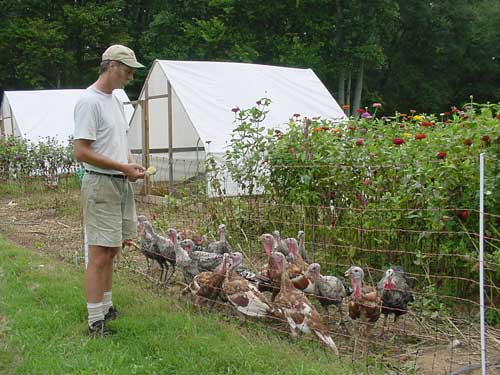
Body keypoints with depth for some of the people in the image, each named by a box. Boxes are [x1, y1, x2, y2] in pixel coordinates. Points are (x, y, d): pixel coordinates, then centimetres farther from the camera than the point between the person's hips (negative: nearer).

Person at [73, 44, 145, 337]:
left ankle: (106, 307, 27)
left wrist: (132, 164, 5)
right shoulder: (90, 102, -14)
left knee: (112, 250, 15)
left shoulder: (116, 101, 15)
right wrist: (124, 167, -18)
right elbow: (81, 151, -20)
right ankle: (96, 323, -1)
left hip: (122, 183, 9)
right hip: (101, 184, -9)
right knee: (100, 254, -7)